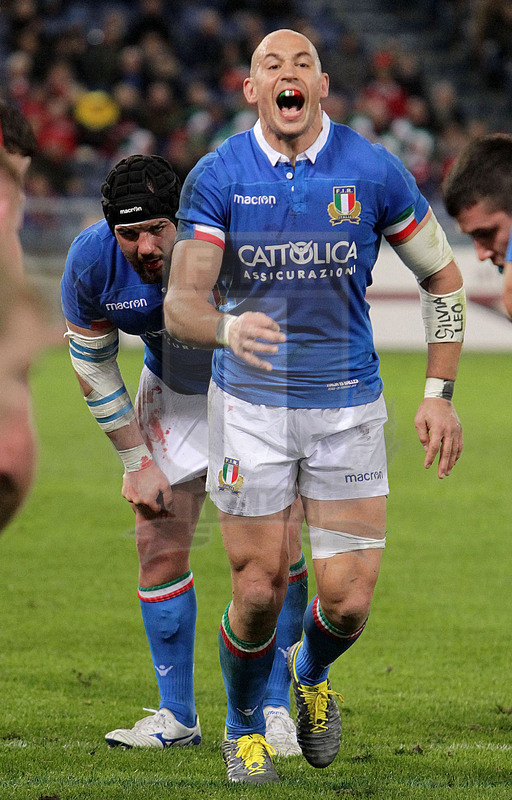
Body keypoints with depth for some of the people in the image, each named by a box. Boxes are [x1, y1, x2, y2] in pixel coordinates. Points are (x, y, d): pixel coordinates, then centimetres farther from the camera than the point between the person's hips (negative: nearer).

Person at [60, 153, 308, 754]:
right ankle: (176, 718, 9)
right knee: (160, 548, -3)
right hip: (171, 391, 3)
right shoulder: (91, 263, -23)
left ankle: (276, 708, -1)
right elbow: (94, 367, -5)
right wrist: (136, 462, -6)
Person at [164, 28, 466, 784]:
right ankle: (244, 728, 27)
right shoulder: (217, 176, -6)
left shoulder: (373, 170, -5)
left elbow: (443, 276, 6)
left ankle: (312, 673, 32)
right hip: (250, 402, -1)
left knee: (348, 599, -4)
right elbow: (181, 302, -12)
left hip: (348, 404, 1)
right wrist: (226, 328, -36)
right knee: (258, 589, -1)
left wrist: (440, 394, 1)